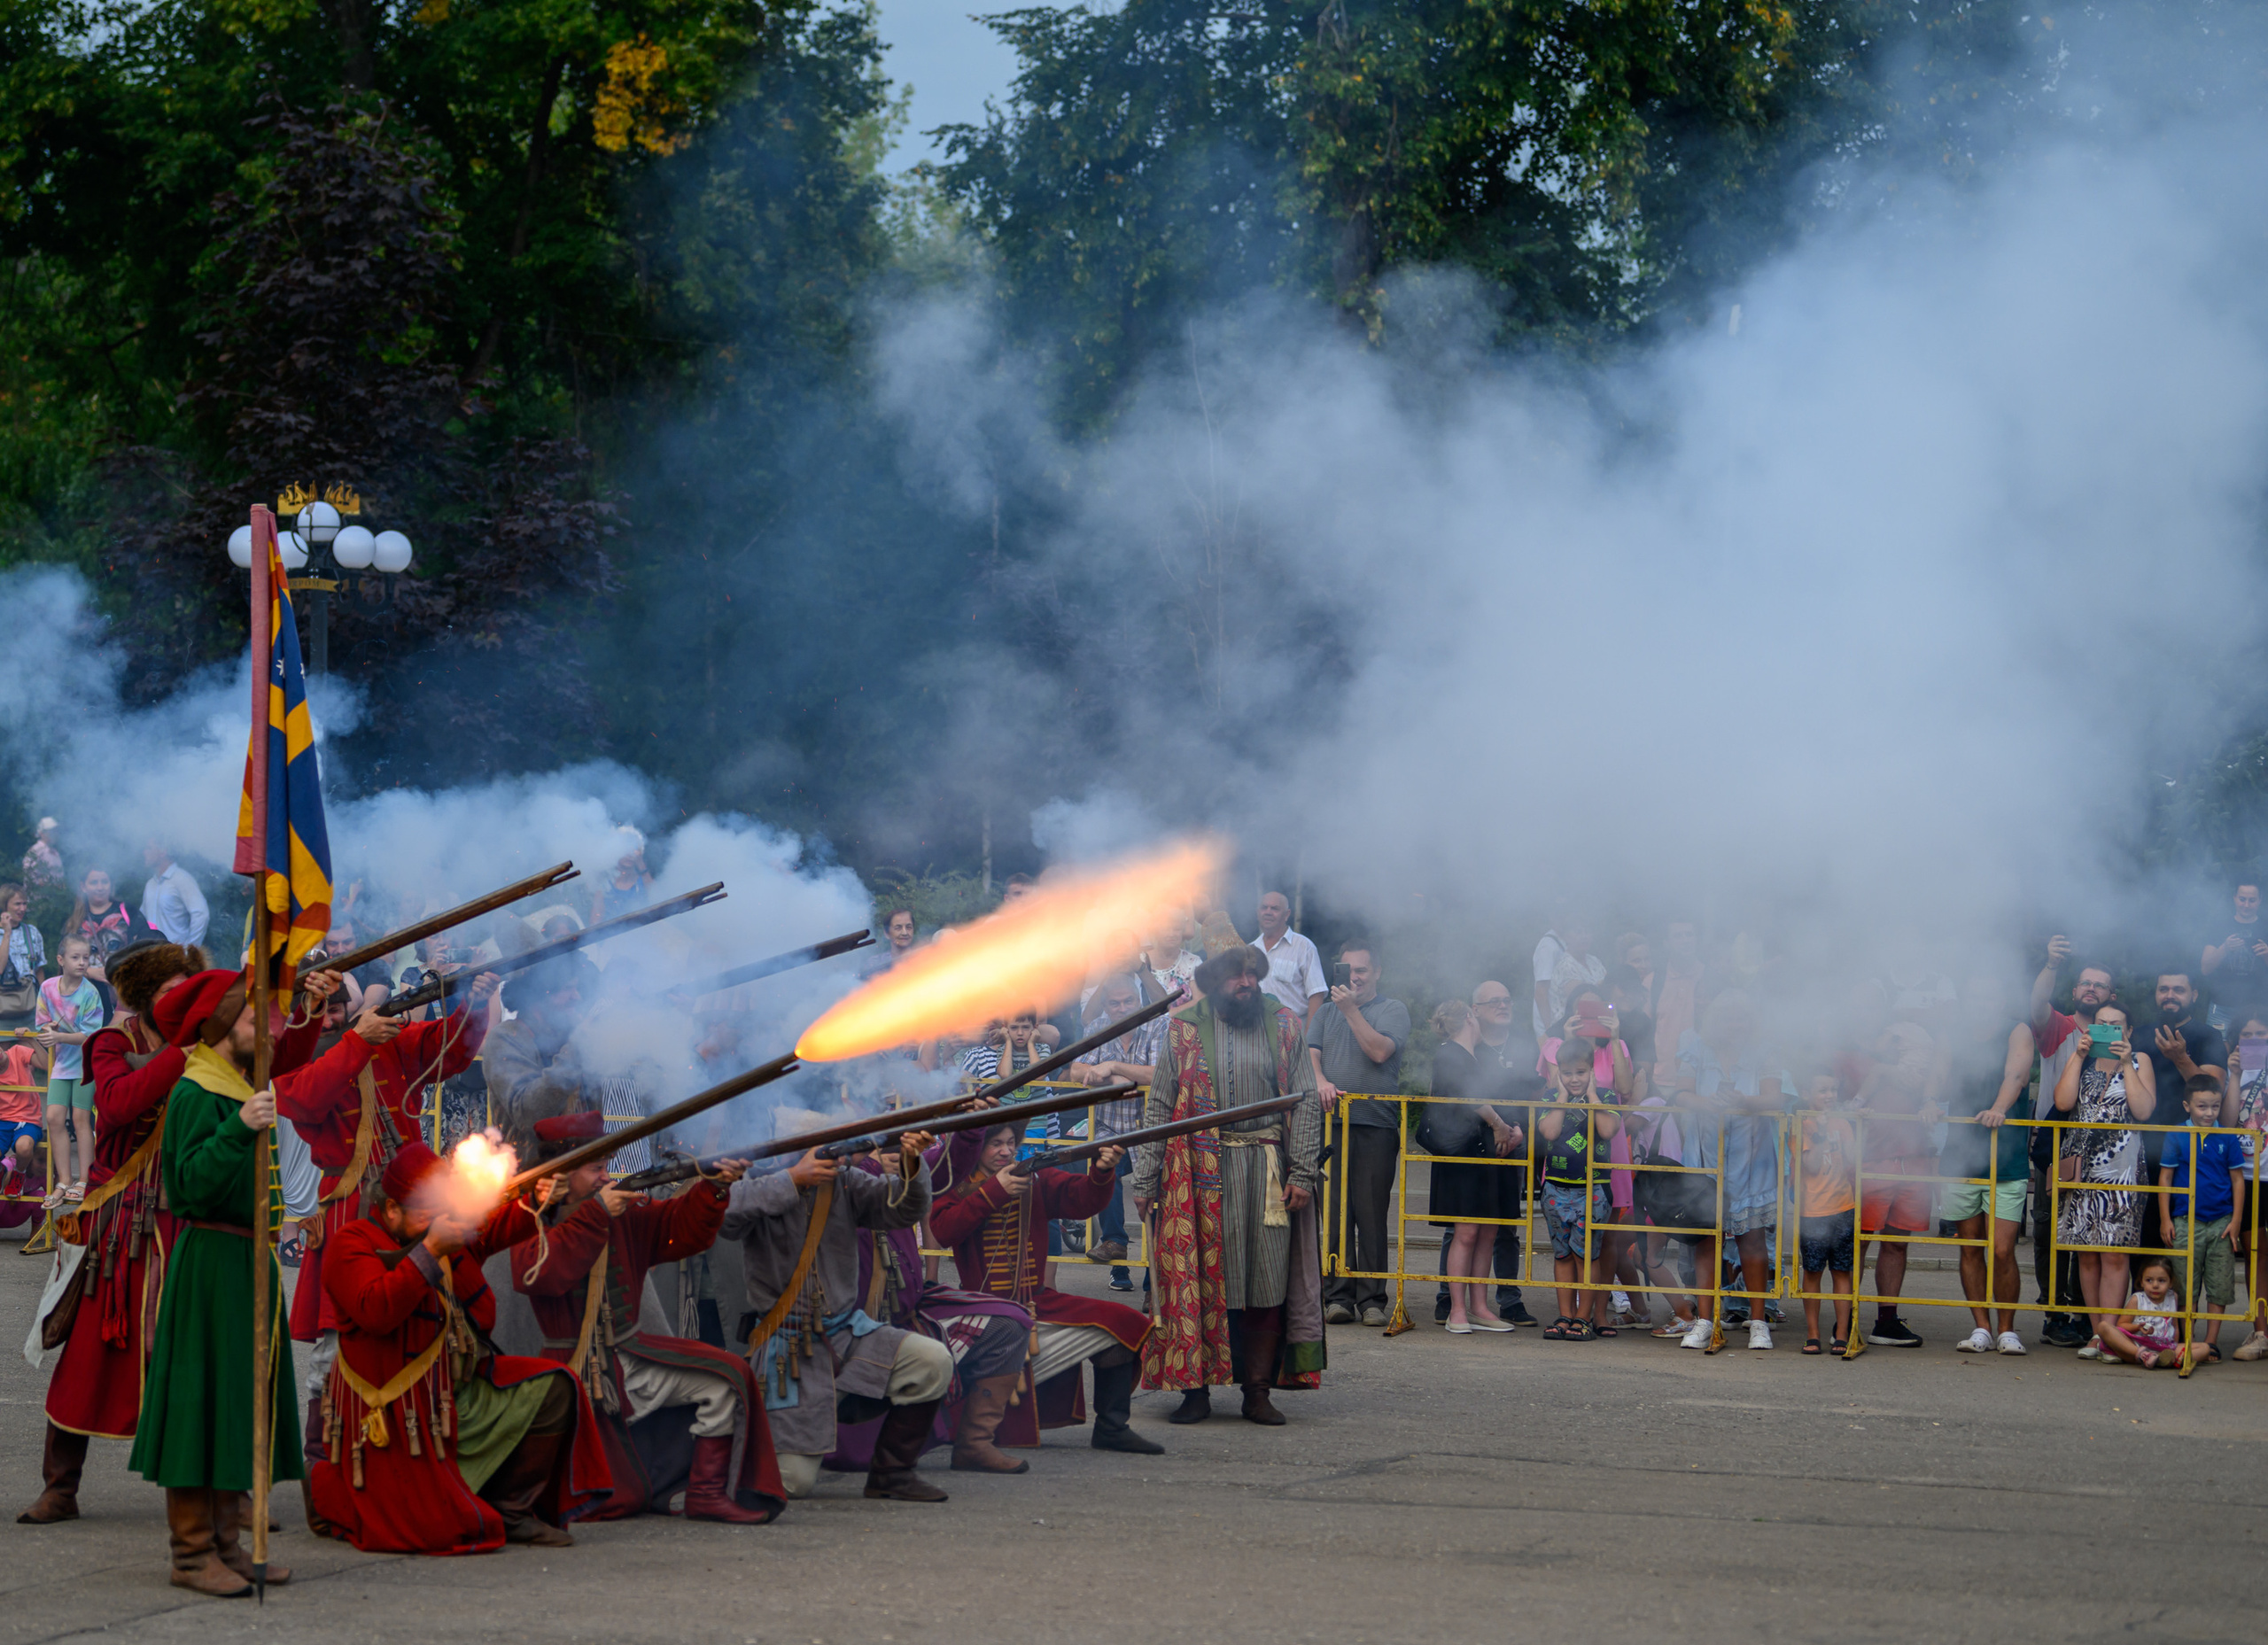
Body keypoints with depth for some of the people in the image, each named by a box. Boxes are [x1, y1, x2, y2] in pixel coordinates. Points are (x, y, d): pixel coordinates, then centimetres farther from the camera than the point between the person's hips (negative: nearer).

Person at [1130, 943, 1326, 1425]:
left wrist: (1302, 1172, -4)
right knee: (1195, 1279, -2)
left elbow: (1306, 1103, 6)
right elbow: (1159, 1107, 6)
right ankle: (1195, 1389, 5)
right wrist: (1144, 1179, 0)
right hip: (1199, 1176, -1)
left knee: (1268, 1283, -3)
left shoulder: (1282, 1027, 10)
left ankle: (1258, 1392, 4)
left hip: (1266, 1173, 1)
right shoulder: (1185, 1029, 8)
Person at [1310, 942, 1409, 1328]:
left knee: (1372, 1213, -4)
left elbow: (1380, 1051, -7)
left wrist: (1351, 1010, -7)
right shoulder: (1327, 1013, 21)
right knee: (1333, 1212, -2)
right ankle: (1338, 1297, 0)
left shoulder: (1393, 1010, 9)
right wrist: (1320, 1081, -12)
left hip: (1376, 1125, -3)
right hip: (1332, 1122, 3)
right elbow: (1311, 1054, 9)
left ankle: (1372, 1299, -1)